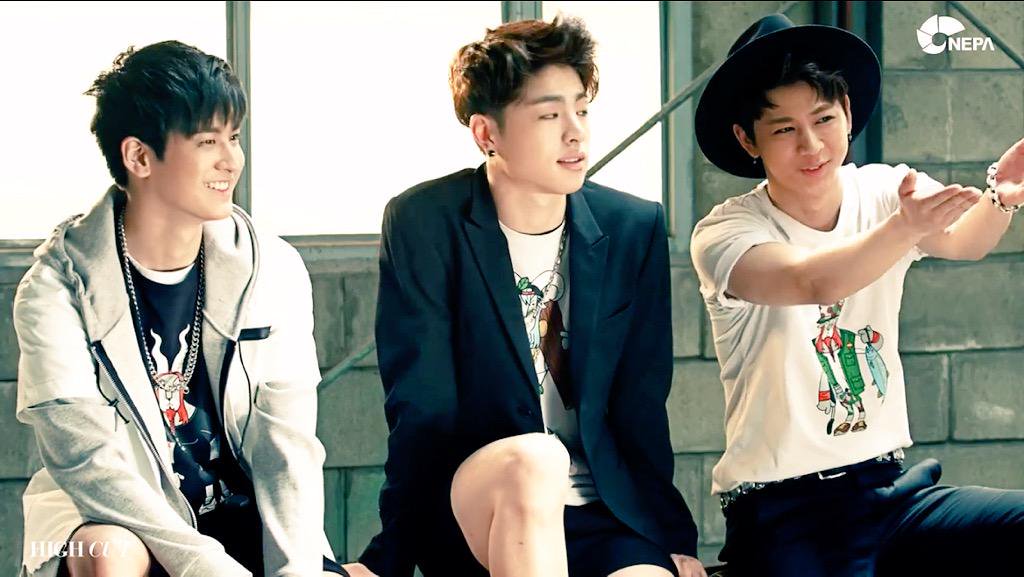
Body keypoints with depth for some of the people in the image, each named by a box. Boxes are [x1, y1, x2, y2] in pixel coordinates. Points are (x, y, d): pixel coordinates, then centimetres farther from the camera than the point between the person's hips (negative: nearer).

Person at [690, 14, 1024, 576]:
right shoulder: (723, 234, -7)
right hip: (785, 514, -4)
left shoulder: (885, 193, 4)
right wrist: (903, 227, -46)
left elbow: (962, 242, -18)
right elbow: (813, 282, -28)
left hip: (893, 488, 4)